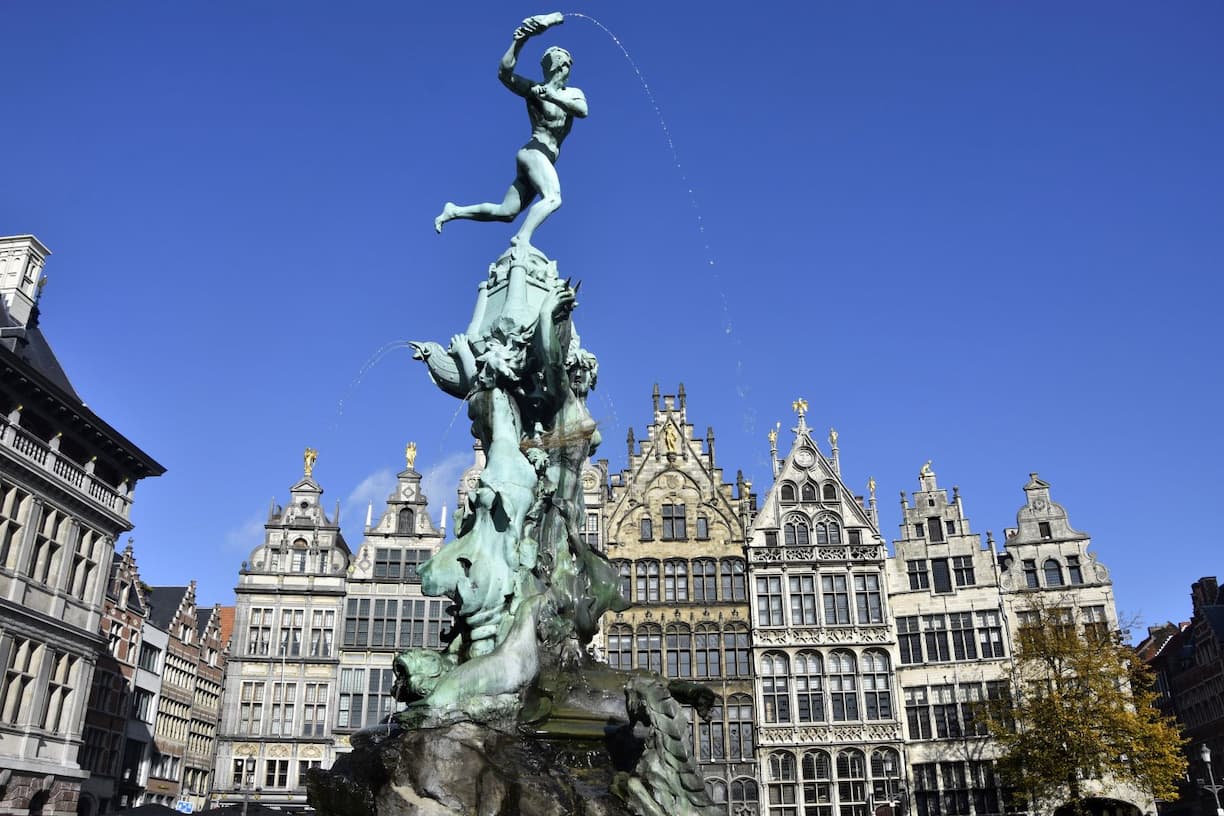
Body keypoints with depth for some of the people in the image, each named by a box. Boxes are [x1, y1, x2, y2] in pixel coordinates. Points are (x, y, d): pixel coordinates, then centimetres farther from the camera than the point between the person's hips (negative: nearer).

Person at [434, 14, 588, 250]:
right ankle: (522, 237, -39)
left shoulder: (574, 94, 13)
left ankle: (454, 211, 15)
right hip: (534, 152, -6)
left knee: (505, 212, 5)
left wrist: (555, 97, -24)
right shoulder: (533, 89, -2)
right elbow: (505, 73, -18)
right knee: (553, 198, -31)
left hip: (545, 159, 6)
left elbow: (583, 110, -10)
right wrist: (519, 42, -28)